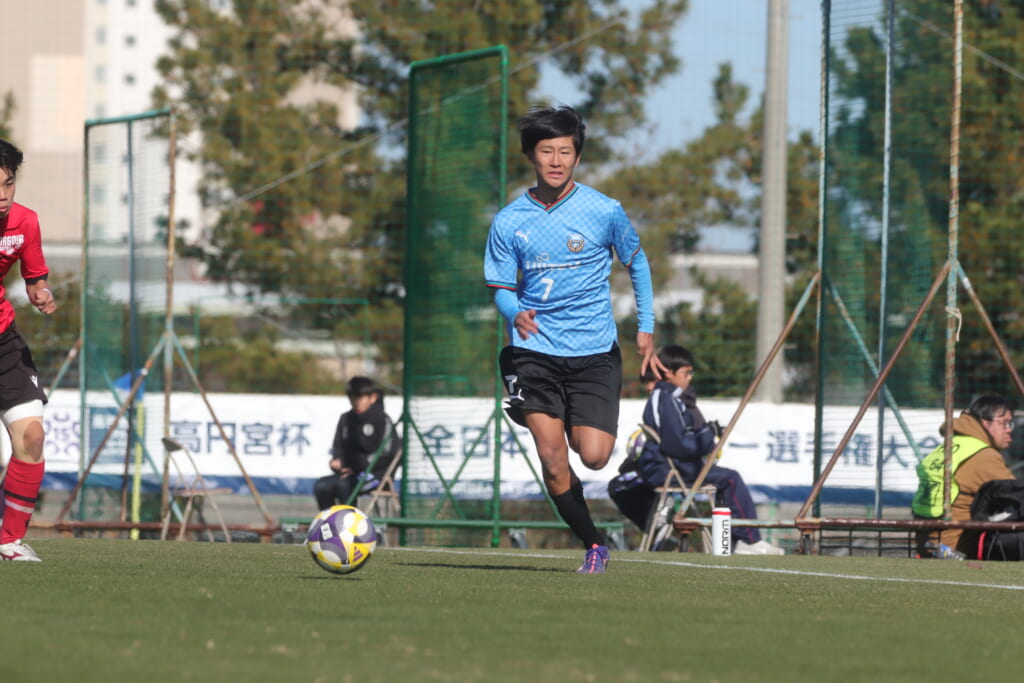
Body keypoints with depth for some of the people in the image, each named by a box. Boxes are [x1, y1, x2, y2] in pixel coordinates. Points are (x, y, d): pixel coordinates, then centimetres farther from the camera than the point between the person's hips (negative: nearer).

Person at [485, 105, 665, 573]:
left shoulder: (604, 211, -3)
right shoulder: (508, 222, 0)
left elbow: (637, 262, 13)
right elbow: (502, 289, 5)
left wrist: (646, 328, 10)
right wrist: (516, 314, -19)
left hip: (595, 353, 0)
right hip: (535, 352, 1)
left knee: (593, 457, -13)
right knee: (552, 461, -12)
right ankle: (593, 544, 7)